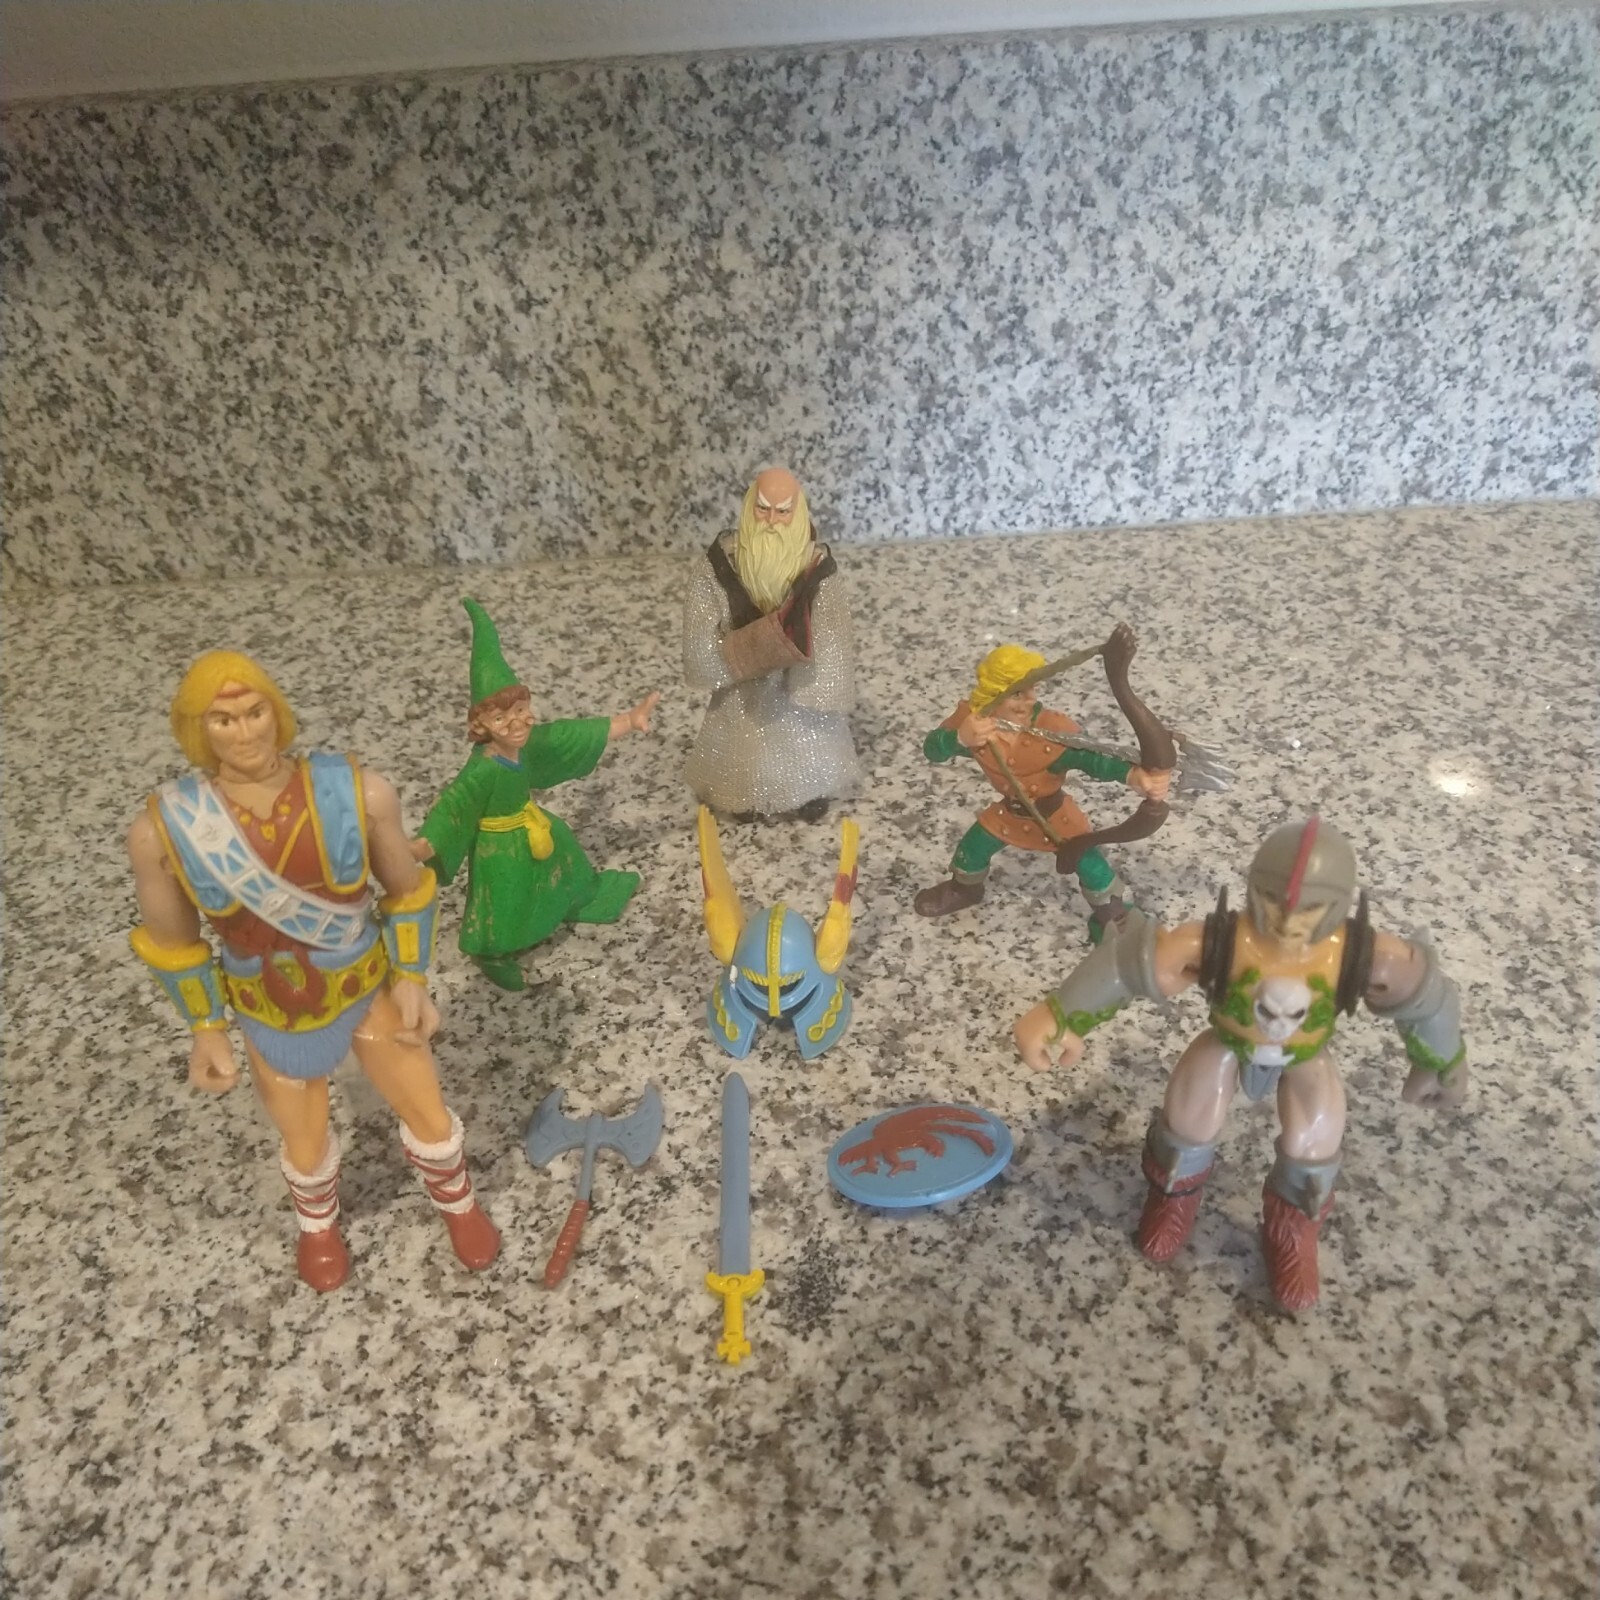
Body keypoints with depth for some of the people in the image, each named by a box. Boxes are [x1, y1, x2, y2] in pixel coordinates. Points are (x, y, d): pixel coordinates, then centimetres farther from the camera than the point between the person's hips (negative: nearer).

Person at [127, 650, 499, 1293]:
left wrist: (412, 980, -7)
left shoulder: (359, 792, -25)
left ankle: (457, 1202, 50)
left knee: (430, 1119, 13)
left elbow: (406, 888, -8)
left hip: (369, 990, 0)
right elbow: (171, 940, -5)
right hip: (272, 1016, 0)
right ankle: (317, 1222, 59)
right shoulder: (162, 830, -23)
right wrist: (206, 1029, -1)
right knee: (305, 1149, 21)